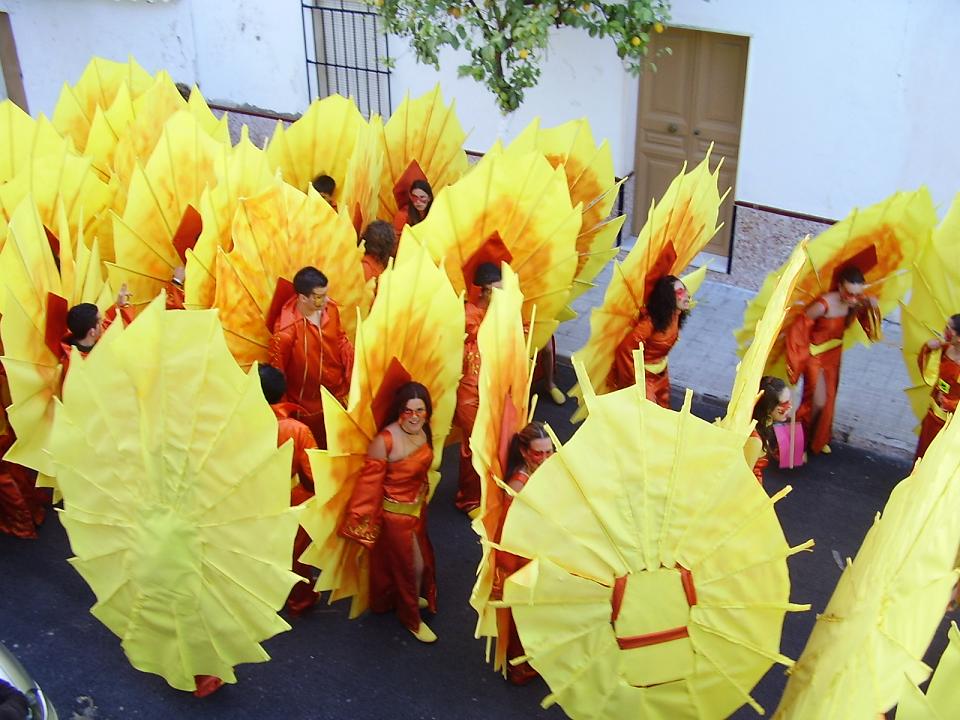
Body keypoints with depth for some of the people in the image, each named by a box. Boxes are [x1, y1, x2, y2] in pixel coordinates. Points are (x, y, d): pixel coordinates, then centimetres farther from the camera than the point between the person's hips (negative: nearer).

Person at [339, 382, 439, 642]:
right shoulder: (385, 440, -31)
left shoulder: (422, 430, -10)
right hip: (396, 512, -7)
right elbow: (369, 482, -24)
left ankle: (409, 597, 53)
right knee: (408, 563, 11)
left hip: (418, 506, 7)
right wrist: (359, 520, -17)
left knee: (421, 556, 25)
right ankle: (411, 618, 34)